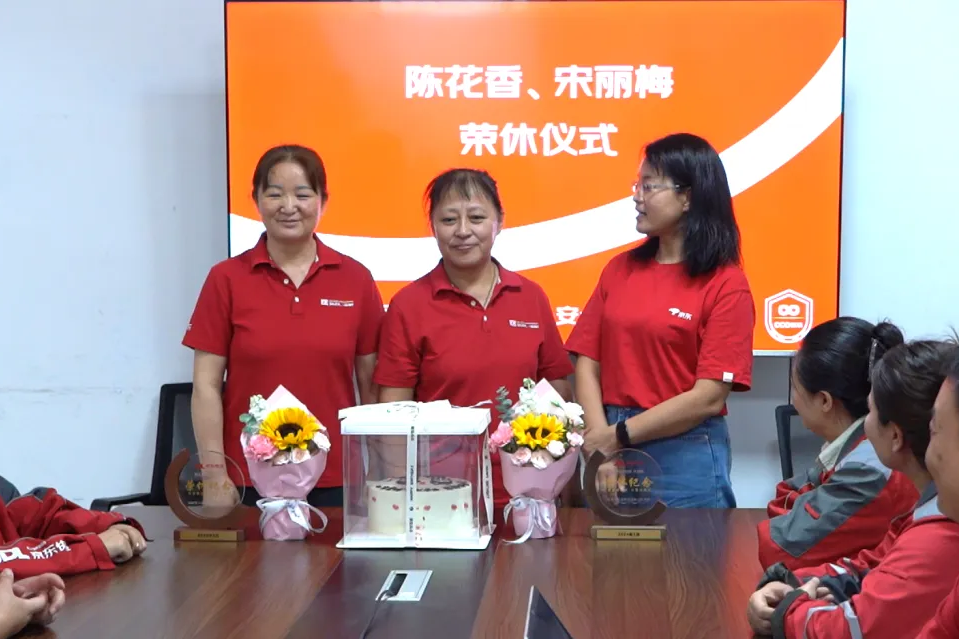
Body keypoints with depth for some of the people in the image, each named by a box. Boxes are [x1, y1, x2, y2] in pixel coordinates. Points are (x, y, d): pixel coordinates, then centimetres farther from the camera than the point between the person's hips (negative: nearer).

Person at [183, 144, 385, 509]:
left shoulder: (356, 279, 3)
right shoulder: (226, 280, 0)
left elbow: (371, 386, 6)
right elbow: (206, 386, -1)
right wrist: (215, 477, -6)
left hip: (335, 482, 1)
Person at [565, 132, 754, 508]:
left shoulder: (726, 285, -7)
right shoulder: (620, 269, 6)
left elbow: (709, 397, -13)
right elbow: (588, 363, 2)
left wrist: (617, 436, -11)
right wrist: (599, 442, -11)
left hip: (686, 460, -4)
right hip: (611, 452, 4)